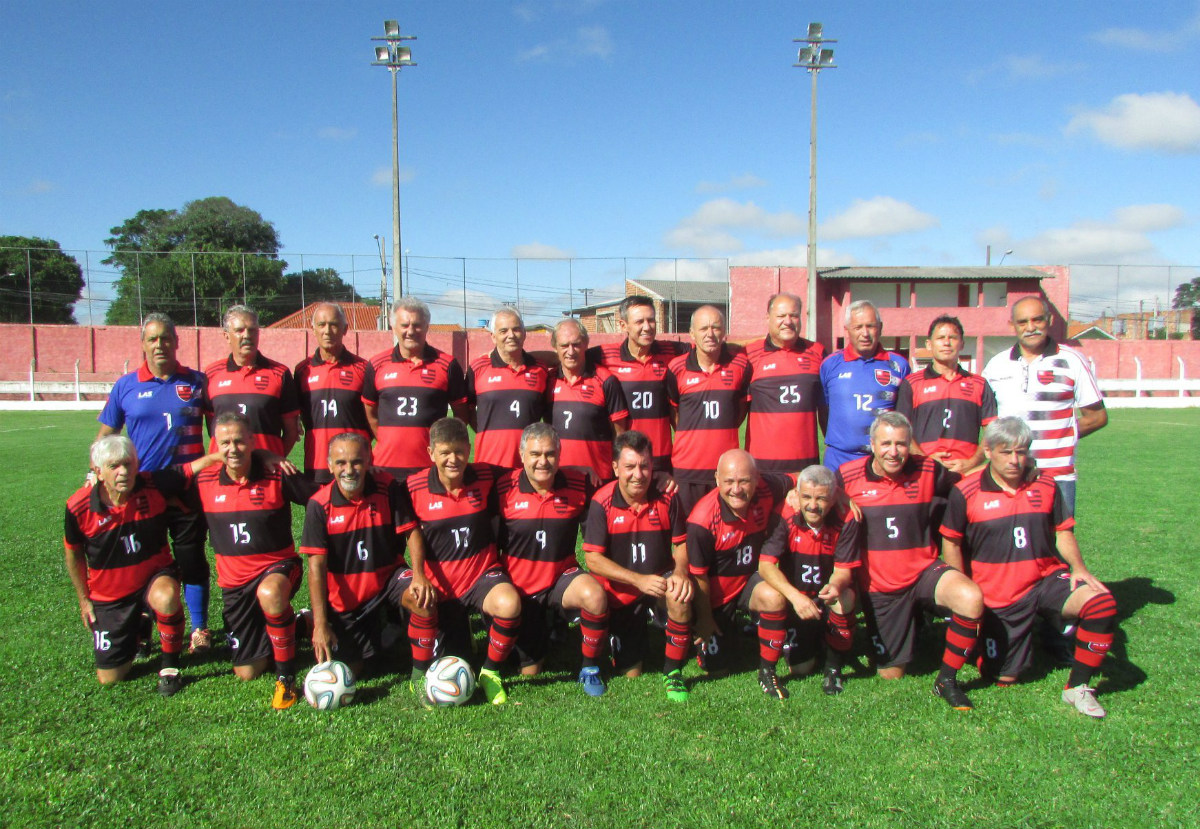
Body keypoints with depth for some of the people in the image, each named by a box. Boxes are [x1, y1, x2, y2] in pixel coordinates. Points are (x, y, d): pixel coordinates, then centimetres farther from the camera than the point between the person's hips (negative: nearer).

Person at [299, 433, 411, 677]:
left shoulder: (389, 489, -14)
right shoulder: (319, 505, -15)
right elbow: (317, 565, -14)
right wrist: (320, 624, -18)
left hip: (387, 577, 0)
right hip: (343, 596, 0)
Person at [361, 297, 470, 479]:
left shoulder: (447, 365, 3)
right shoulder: (377, 365, 7)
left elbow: (461, 413, 9)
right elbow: (370, 412, 17)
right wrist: (386, 442, 8)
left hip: (432, 465, -1)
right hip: (386, 465, 1)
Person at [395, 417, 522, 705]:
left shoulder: (486, 478, -3)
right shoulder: (415, 487, -5)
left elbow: (498, 516, 14)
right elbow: (413, 533, 1)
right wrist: (418, 576, -11)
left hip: (481, 573, 1)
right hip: (435, 578, 0)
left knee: (510, 604, -30)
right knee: (421, 604, -34)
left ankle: (491, 672, -1)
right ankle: (420, 675, -5)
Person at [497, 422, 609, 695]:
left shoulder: (578, 484, -11)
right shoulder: (504, 488, -12)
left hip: (562, 577, 0)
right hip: (520, 586, 0)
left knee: (595, 596, -34)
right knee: (530, 672, 6)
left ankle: (590, 667, -8)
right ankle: (540, 632, 41)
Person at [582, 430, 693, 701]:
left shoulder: (666, 497, -9)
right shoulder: (602, 503, -16)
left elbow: (681, 544, -1)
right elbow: (593, 559, -17)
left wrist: (680, 572, -23)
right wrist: (639, 580, -26)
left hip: (659, 580, 1)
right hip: (620, 592, -1)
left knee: (680, 595, -36)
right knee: (630, 673, 3)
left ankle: (673, 672, -13)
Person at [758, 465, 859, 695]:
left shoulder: (843, 522, -15)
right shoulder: (787, 518, -19)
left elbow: (844, 570, -16)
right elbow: (765, 565, -26)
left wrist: (836, 585, -42)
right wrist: (795, 596, -42)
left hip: (827, 599, 2)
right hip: (795, 600, -1)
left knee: (845, 598, -32)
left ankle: (834, 668, -8)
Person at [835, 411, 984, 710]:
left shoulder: (928, 471, -6)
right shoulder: (849, 476, -10)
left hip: (924, 570, 0)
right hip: (879, 587, 0)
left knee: (972, 600, -33)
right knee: (891, 675, 8)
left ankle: (947, 679, -9)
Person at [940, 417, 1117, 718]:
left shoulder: (1045, 484, 1)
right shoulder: (966, 492, -9)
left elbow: (1062, 531, 11)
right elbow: (951, 542, 1)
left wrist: (1078, 568, -6)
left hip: (1047, 579, 2)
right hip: (998, 596, -2)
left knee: (1101, 603, -28)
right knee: (1005, 678, 3)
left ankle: (1077, 687, -9)